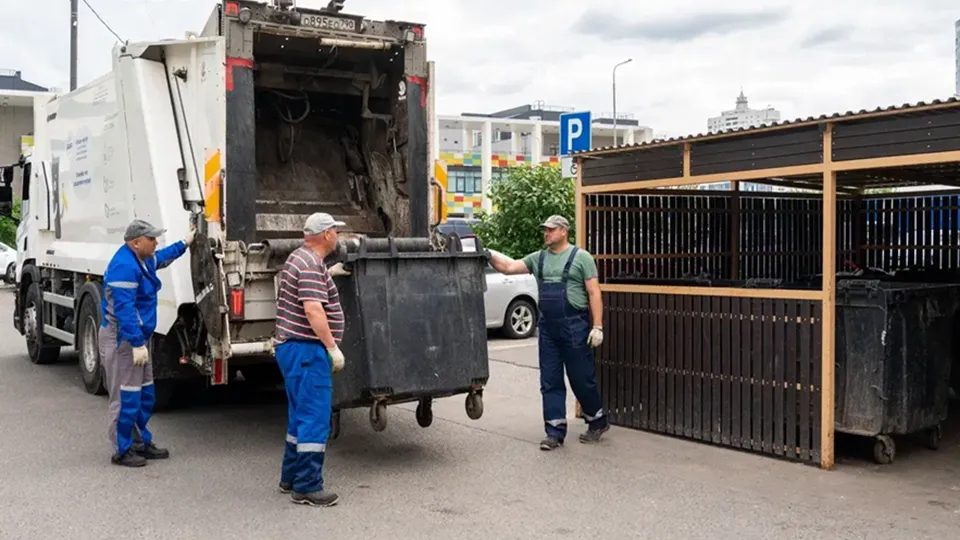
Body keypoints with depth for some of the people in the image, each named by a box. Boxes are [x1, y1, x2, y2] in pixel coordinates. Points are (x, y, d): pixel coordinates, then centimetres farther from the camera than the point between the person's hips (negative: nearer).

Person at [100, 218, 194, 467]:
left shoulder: (142, 260, 10)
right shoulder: (124, 266, -22)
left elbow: (161, 258, 37)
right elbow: (124, 309, -28)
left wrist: (184, 243, 41)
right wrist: (137, 343, -30)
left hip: (137, 336, 11)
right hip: (123, 338, -11)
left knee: (145, 394, 16)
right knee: (126, 397, -4)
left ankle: (142, 443, 26)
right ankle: (122, 451, 6)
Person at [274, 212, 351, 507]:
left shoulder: (300, 258, 15)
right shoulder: (311, 265, -17)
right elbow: (313, 310, -26)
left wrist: (329, 273, 34)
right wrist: (333, 346, -23)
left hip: (294, 348, 11)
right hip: (307, 350, -11)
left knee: (301, 416, 18)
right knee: (315, 419, -7)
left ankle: (290, 478, 26)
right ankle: (307, 487, -4)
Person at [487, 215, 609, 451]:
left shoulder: (581, 257, -3)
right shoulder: (539, 258, 12)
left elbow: (594, 293, -6)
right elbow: (509, 267, 9)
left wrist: (597, 326, -12)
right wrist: (489, 255, -7)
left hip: (574, 327, -5)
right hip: (547, 328, 5)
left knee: (582, 379, 4)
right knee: (550, 382, 5)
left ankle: (598, 422, 24)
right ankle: (555, 431, 12)